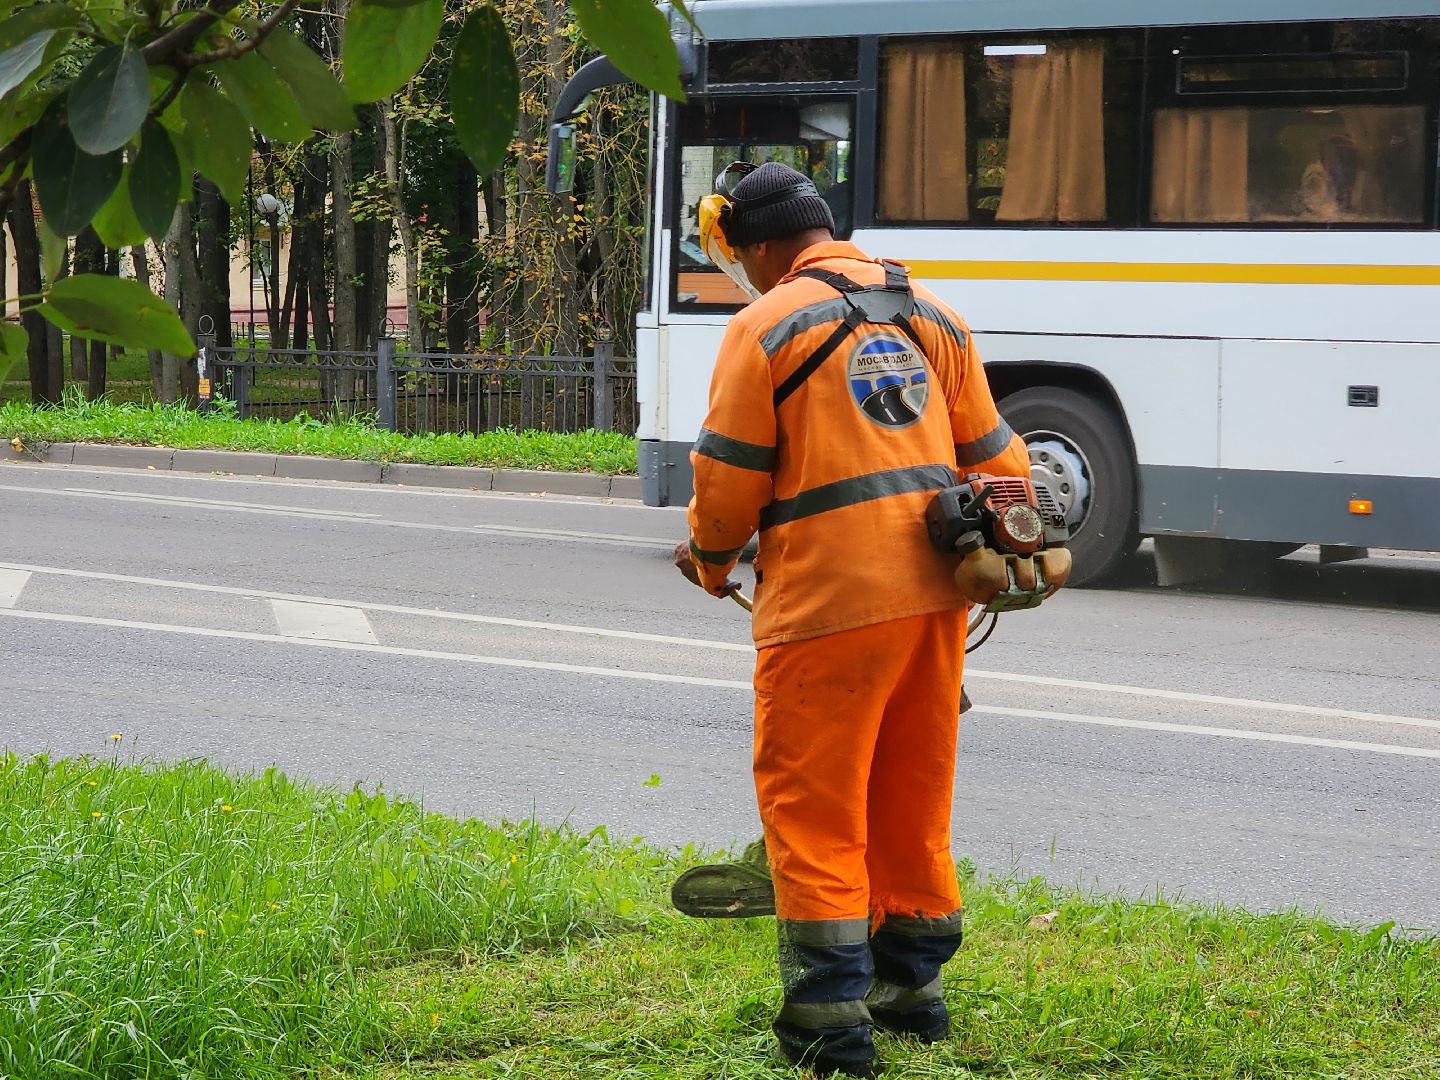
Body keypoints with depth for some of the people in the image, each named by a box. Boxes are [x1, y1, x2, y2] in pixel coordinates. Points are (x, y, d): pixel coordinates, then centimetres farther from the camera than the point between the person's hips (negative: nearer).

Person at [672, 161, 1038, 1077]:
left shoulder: (767, 325, -7)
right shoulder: (930, 313, 13)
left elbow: (729, 481, -6)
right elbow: (992, 456, 14)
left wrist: (711, 562, 12)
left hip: (827, 601, -7)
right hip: (935, 593, 7)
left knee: (814, 808, 0)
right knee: (913, 798, 17)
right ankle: (912, 990, 27)